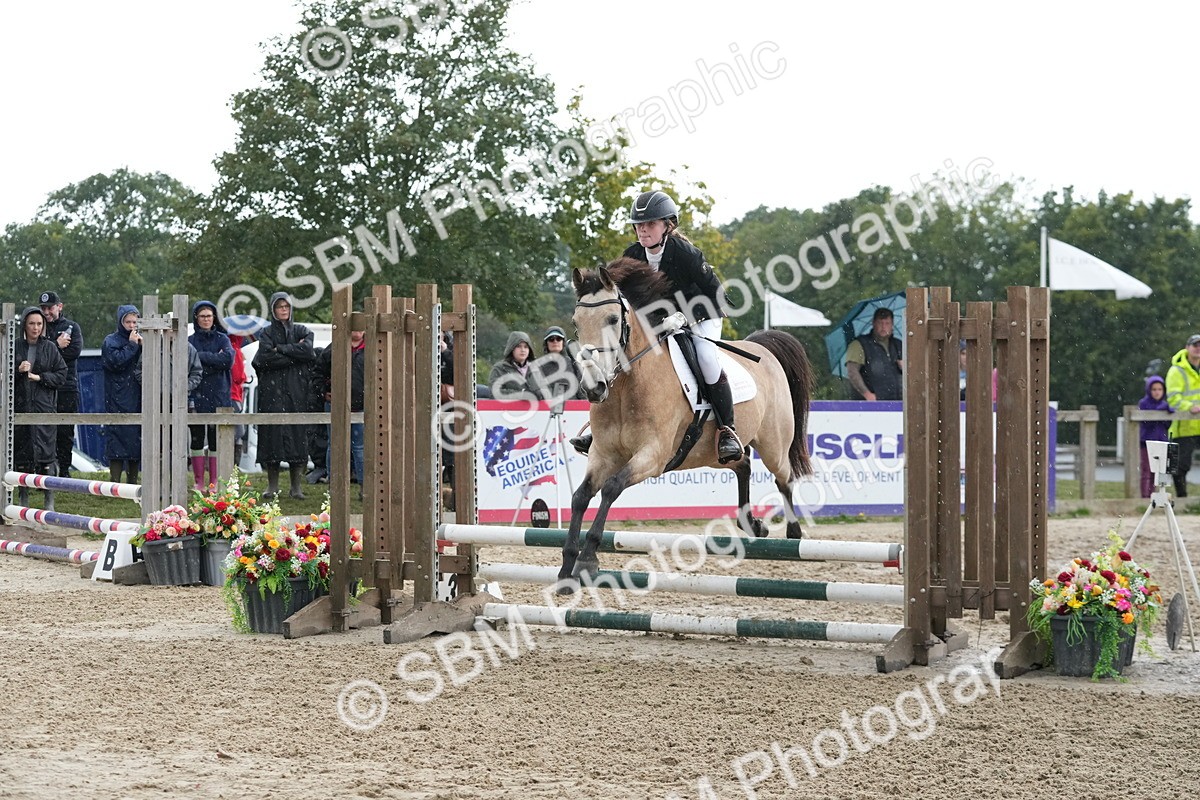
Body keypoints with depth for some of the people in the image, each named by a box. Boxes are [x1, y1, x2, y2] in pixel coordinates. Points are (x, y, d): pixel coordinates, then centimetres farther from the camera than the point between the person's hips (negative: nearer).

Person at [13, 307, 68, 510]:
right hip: (20, 406, 1)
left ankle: (50, 501, -2)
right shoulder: (15, 347, 6)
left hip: (44, 407, -1)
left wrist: (40, 377, -8)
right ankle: (23, 499, 12)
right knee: (21, 453, 2)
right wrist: (18, 370, -13)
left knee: (46, 453, -6)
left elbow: (62, 375, 4)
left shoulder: (50, 347, 5)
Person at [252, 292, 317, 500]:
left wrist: (280, 349, -6)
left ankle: (296, 486, -1)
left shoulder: (301, 331, 13)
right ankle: (272, 486, -1)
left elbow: (308, 350, -8)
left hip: (297, 392, 1)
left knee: (297, 434, -4)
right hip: (272, 392, -1)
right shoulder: (267, 333, 10)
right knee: (273, 433, -5)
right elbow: (266, 358, -9)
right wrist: (294, 354, -7)